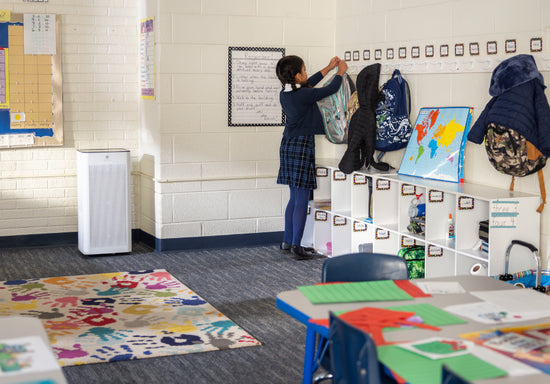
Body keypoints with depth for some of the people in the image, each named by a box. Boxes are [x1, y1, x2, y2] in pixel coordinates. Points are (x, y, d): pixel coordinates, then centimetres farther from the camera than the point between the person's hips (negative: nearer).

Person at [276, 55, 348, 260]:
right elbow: (330, 89, -4)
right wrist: (340, 72, 15)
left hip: (288, 145, 9)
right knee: (302, 200, -4)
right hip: (302, 145, -9)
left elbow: (308, 84, 24)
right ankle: (296, 247, -2)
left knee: (294, 198, 15)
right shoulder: (304, 95, -17)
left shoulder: (285, 94, 6)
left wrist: (328, 68, 30)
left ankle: (287, 242, 20)